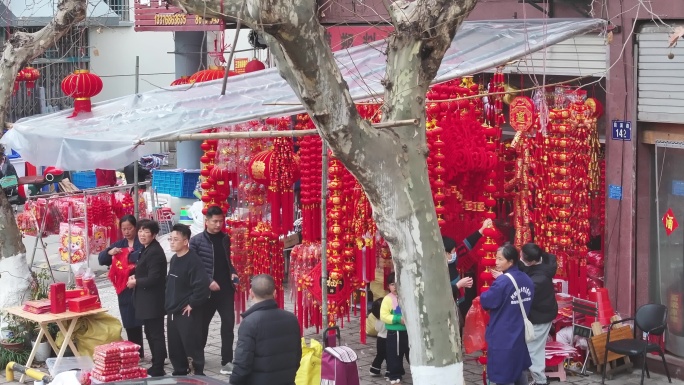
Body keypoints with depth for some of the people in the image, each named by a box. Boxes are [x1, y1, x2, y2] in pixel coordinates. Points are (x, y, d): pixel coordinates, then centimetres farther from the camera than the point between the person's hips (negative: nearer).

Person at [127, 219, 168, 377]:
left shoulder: (155, 252, -21)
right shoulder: (147, 249, 12)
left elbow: (153, 278, -26)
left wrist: (136, 282, -12)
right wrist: (136, 277, 4)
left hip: (153, 301, -11)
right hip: (148, 300, 11)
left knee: (156, 334, -4)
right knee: (150, 333, 19)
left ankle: (158, 370, 1)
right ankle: (156, 366, 29)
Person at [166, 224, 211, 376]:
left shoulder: (193, 261, -18)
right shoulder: (174, 259, 10)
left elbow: (202, 285, -26)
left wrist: (192, 304, -18)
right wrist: (169, 303, 14)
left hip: (187, 313, -8)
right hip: (172, 312, 8)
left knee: (192, 346, -1)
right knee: (174, 347, 14)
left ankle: (199, 375, 10)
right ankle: (180, 373, 27)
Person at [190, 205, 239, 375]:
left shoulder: (225, 239, 7)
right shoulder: (197, 241, -6)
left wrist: (232, 272, -1)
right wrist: (208, 281, -17)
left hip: (226, 289, 3)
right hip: (206, 290, -3)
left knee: (228, 323, -4)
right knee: (202, 324, 11)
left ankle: (227, 361, -1)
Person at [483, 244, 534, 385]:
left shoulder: (502, 282, -21)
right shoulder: (526, 279, 3)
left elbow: (486, 302, -16)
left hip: (502, 337, -8)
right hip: (519, 334, 8)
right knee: (520, 369, 20)